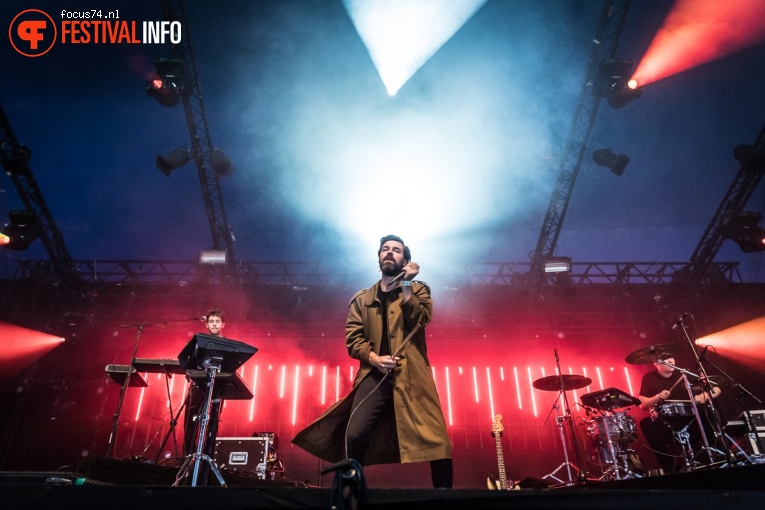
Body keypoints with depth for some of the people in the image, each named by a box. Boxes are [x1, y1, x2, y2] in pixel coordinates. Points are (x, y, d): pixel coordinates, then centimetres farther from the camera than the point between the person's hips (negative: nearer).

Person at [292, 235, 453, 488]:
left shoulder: (418, 290, 13)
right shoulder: (361, 299, 18)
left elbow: (419, 321, -6)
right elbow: (353, 338, 8)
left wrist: (406, 285, -10)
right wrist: (375, 359, -9)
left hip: (411, 373, -1)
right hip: (375, 375, 1)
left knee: (435, 437, -10)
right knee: (354, 436, -14)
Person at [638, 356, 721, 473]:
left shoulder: (683, 374, 6)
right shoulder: (649, 378, 1)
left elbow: (716, 389, 7)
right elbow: (642, 405, -6)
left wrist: (704, 396, -14)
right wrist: (657, 397, -23)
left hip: (689, 422, 2)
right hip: (664, 425, -1)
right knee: (646, 423, -31)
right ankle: (668, 467, -24)